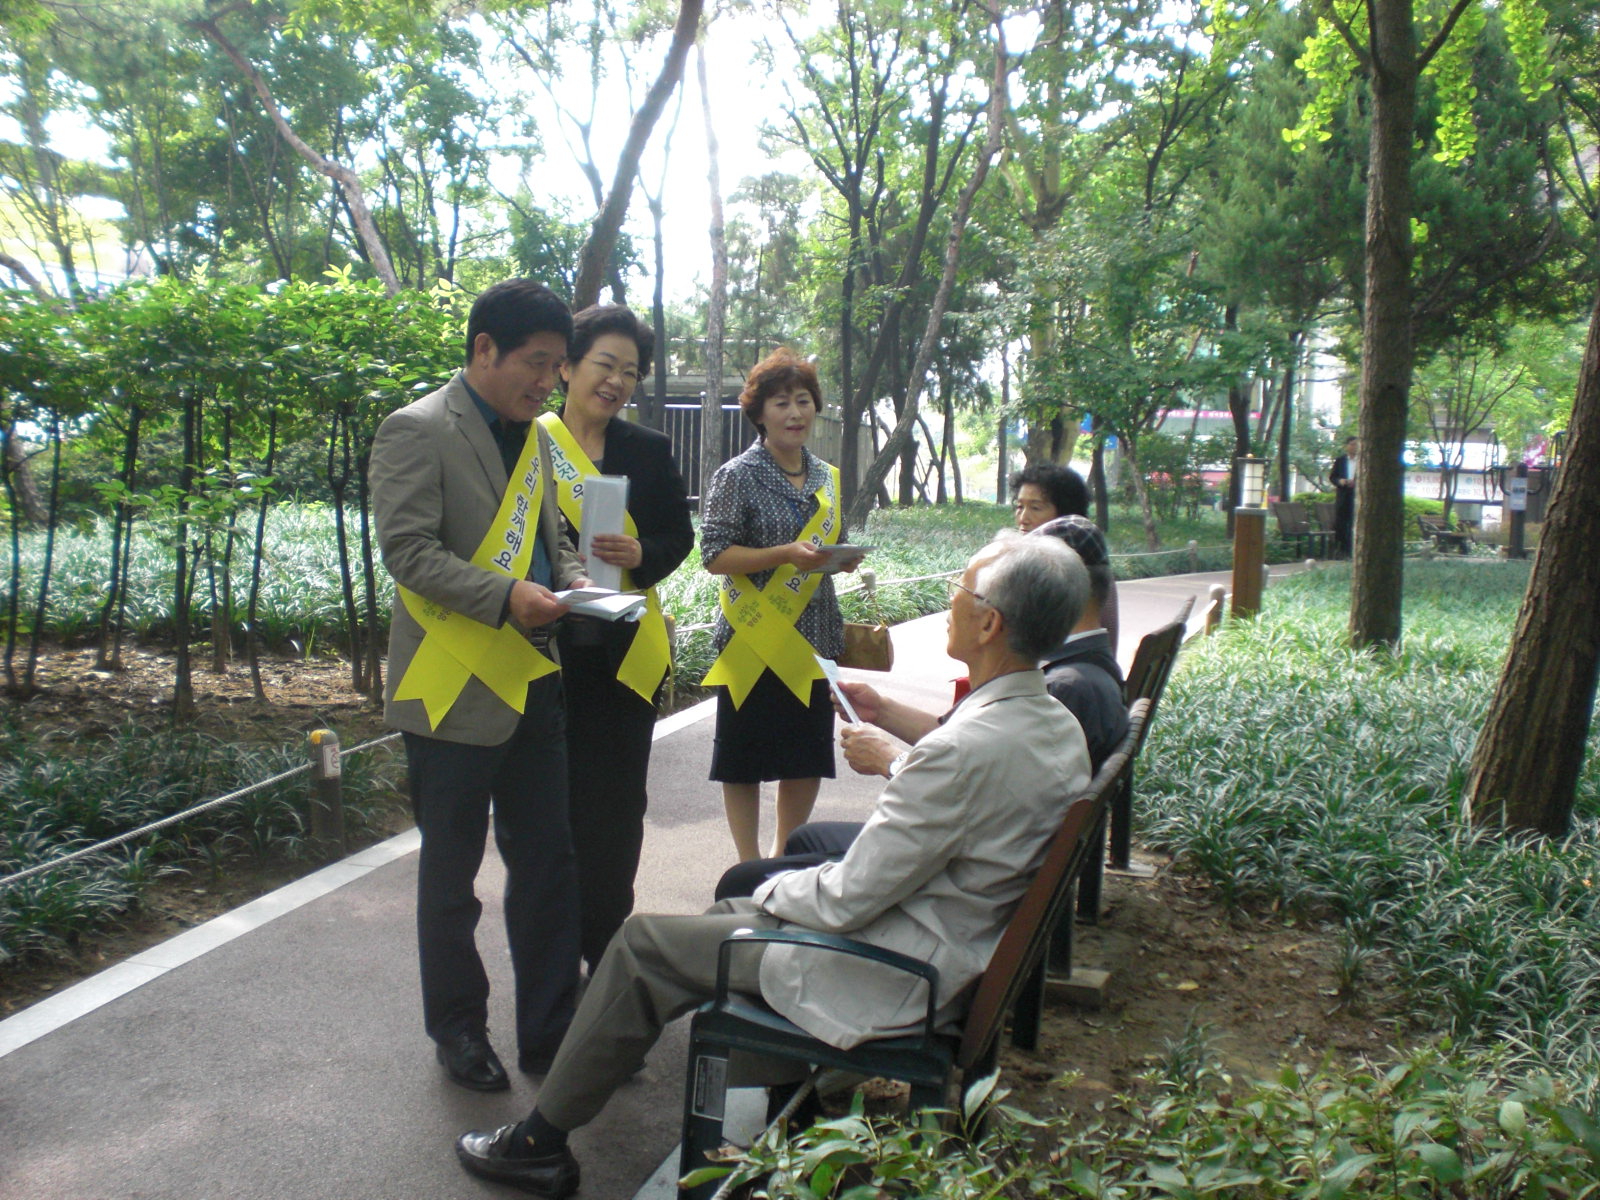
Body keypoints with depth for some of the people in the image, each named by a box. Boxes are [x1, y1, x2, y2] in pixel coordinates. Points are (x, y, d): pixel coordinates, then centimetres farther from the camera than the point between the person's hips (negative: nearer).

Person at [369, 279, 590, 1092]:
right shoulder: (417, 431, -10)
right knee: (451, 873, 10)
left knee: (547, 862, 12)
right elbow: (408, 551, -18)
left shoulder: (531, 436, 14)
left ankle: (551, 1029, 26)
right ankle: (458, 1032, 28)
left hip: (531, 683, 7)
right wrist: (506, 597, -26)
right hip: (454, 689, -7)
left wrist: (571, 580, 1)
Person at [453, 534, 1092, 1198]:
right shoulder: (1056, 724, -2)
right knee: (730, 903, 24)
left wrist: (769, 890, -5)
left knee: (641, 941, 3)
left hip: (888, 980, -9)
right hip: (959, 951, 9)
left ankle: (540, 1143, 20)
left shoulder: (967, 749, -31)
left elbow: (846, 899, -24)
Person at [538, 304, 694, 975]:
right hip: (548, 650, -1)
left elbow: (679, 536, 7)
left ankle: (606, 945, 20)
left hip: (625, 655, 2)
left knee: (617, 807, 6)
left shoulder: (649, 451, 6)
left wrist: (641, 555, -13)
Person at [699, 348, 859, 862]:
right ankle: (750, 868, 18)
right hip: (753, 639, -5)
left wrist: (846, 558, -4)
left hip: (811, 638, 6)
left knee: (809, 758, 11)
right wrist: (786, 554, -23)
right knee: (745, 759, 3)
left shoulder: (827, 478, 11)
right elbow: (715, 555, -12)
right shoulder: (738, 476, -7)